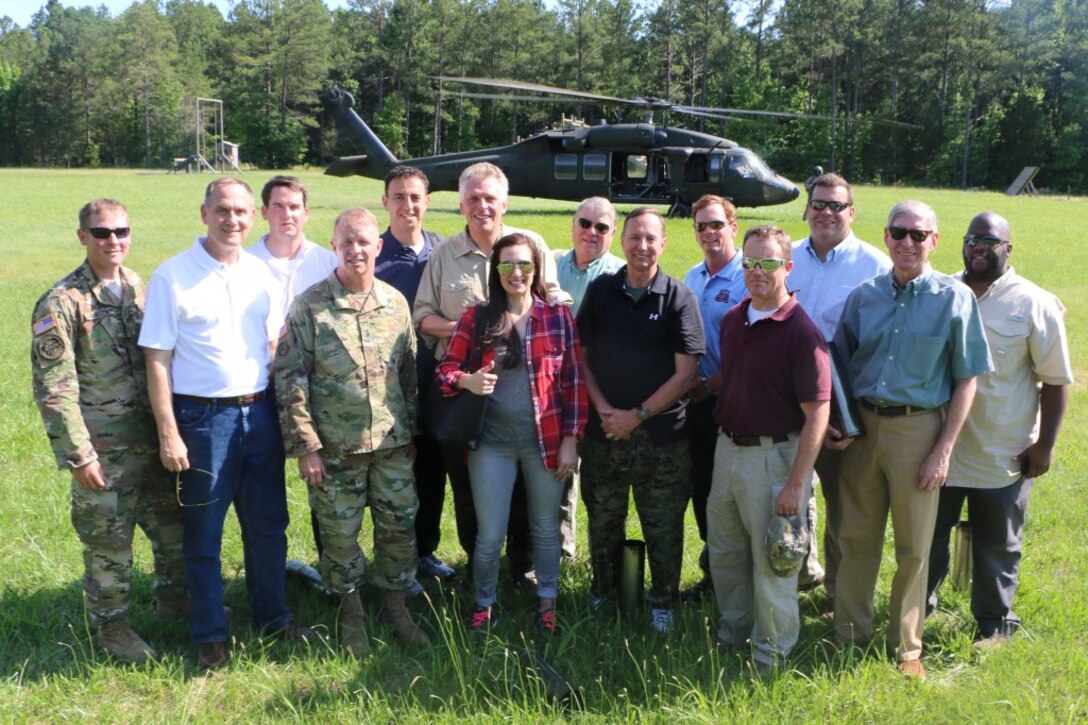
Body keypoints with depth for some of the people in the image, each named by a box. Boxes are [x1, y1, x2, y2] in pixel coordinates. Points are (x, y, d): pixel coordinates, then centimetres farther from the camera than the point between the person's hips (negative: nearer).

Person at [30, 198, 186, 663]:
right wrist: (79, 454, -17)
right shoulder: (62, 304, -13)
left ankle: (174, 600, 38)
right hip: (105, 450, -6)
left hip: (153, 440, 6)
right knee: (108, 543, 7)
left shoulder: (140, 289, 6)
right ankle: (110, 627, 25)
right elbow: (53, 389, -15)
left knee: (173, 526, 17)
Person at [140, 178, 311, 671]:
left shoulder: (260, 273, 7)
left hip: (260, 411, 5)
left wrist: (283, 409, 7)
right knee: (204, 534, 7)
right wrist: (168, 433, -13)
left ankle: (272, 615, 32)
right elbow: (157, 360, -9)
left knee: (268, 524, 14)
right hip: (203, 417, -4)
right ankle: (209, 635, 21)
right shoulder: (173, 275, -7)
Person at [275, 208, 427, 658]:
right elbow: (290, 378, -7)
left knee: (400, 526, 11)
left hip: (393, 443, 3)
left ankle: (394, 603, 31)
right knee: (340, 534, 8)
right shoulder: (310, 307, -7)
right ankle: (351, 612, 28)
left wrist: (412, 429, 10)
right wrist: (305, 446, -11)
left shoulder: (396, 303, 4)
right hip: (335, 447, -3)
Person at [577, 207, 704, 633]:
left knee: (664, 528, 7)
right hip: (602, 431, 3)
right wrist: (602, 408, -6)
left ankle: (663, 603, 25)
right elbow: (580, 355, 7)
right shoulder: (600, 290, 4)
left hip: (661, 435, -2)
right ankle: (601, 594, 33)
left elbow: (686, 373, -7)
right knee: (602, 521, 14)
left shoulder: (679, 298, -4)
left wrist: (637, 415, -11)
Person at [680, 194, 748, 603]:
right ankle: (711, 573, 26)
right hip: (696, 402, 7)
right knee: (702, 490, 13)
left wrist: (708, 385, -15)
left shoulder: (748, 280, -10)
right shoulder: (692, 279, 12)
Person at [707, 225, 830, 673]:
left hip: (773, 455, -7)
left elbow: (817, 413, -20)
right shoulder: (732, 320, 6)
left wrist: (796, 484, -22)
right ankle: (731, 636, 40)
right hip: (728, 448, 7)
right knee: (724, 552, 19)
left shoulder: (801, 333, -17)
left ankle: (770, 660, 22)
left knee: (772, 561, 5)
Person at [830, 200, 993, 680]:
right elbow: (840, 367, 11)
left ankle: (906, 646, 25)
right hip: (862, 425, 3)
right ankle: (849, 636, 28)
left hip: (918, 428, -3)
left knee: (913, 548, 8)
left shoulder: (955, 299, -6)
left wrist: (944, 449, -9)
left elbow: (966, 380, -5)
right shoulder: (864, 296, 3)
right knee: (856, 537, 12)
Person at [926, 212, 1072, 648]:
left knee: (997, 546, 11)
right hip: (939, 448, 3)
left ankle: (994, 624, 30)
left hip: (1004, 456, -3)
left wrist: (1045, 445, -7)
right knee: (927, 535, 16)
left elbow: (1055, 380, -5)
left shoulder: (1035, 305, -8)